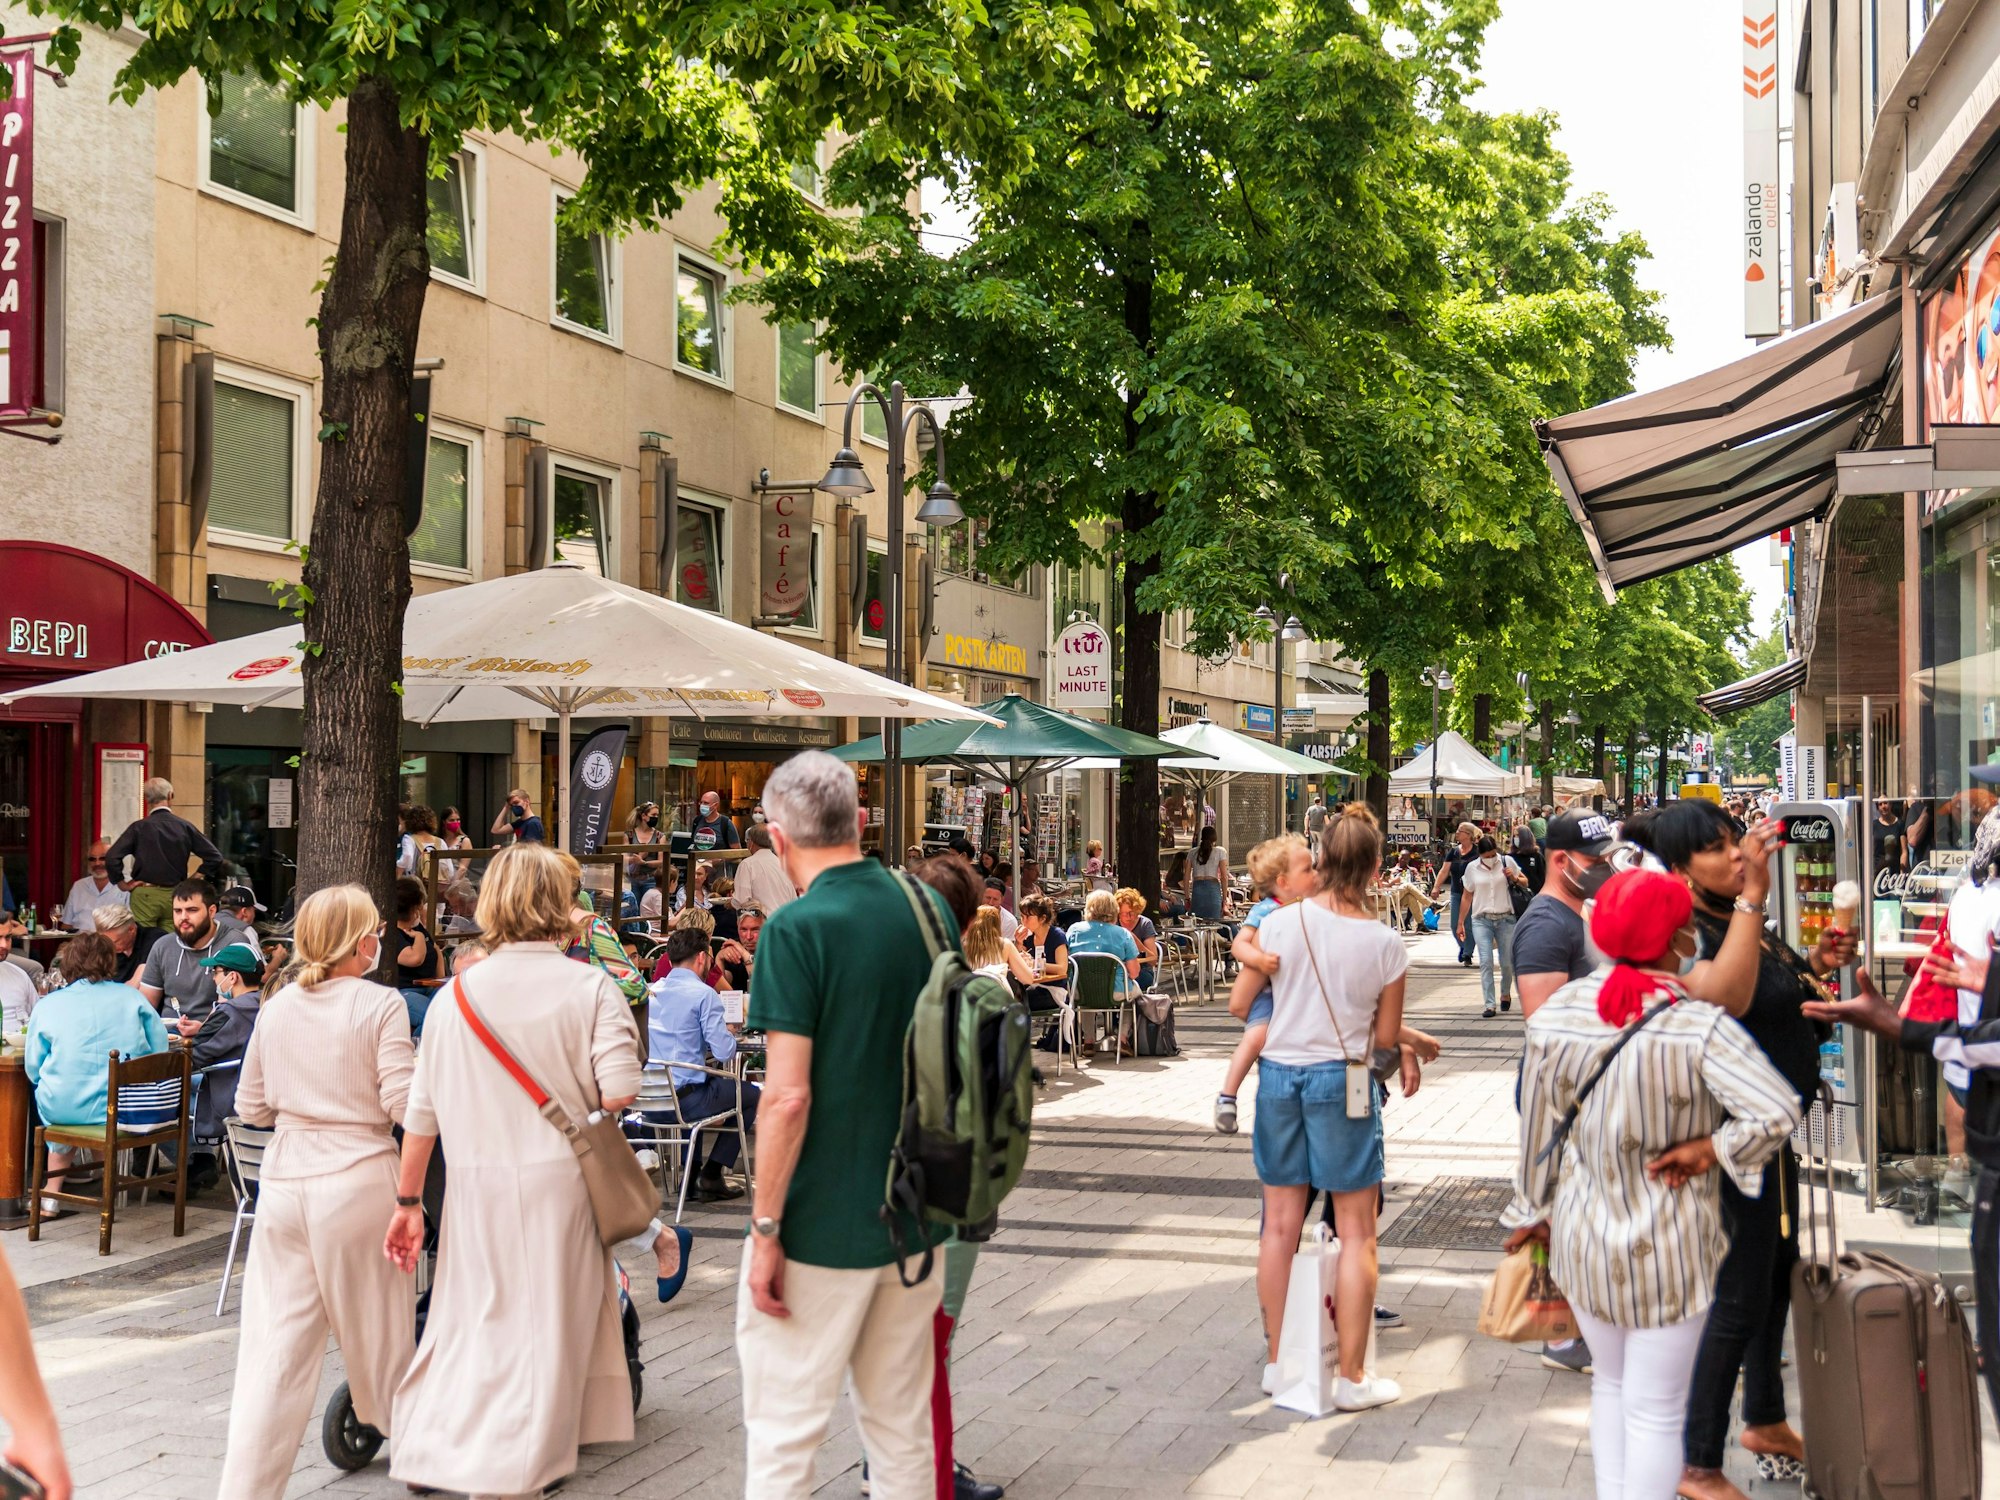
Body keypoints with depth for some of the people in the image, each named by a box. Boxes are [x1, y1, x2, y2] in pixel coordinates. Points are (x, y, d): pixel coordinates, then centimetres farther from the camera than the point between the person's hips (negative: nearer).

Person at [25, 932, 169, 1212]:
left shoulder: (47, 1006, -1)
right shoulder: (131, 997, 2)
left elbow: (34, 1070, 3)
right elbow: (160, 1052, 4)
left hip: (65, 1109, -1)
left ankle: (52, 1195, 33)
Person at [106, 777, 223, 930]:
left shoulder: (139, 828, -6)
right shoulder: (185, 827, 0)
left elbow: (112, 857, -14)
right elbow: (215, 858, 0)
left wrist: (122, 883, 0)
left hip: (144, 895, -2)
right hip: (175, 896, 2)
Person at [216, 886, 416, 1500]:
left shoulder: (277, 1008, 8)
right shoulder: (381, 1004, -8)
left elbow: (251, 1108, 14)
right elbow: (405, 1104, -13)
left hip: (283, 1183, 4)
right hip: (358, 1180, -4)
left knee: (274, 1344, 5)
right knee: (376, 1332, 13)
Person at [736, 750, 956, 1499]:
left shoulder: (797, 929, -16)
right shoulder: (928, 907, 4)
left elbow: (789, 1096, -20)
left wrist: (765, 1229, -13)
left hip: (822, 1226, -6)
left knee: (784, 1434, 3)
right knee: (903, 1427, 15)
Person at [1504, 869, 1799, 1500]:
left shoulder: (1556, 1014, -10)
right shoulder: (1700, 1027, -22)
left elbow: (1538, 1130, 0)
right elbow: (1778, 1112, -31)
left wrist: (1532, 1209, 14)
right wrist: (1708, 1149, -15)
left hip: (1582, 1235, 5)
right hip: (1667, 1246, -5)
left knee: (1611, 1383, 25)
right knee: (1656, 1410, 9)